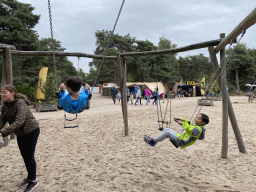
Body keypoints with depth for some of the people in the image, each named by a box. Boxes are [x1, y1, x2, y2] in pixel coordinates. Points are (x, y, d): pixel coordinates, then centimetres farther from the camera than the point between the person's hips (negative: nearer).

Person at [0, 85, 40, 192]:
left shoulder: (21, 104, -26)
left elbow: (19, 122, -35)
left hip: (31, 132, -8)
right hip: (20, 134, 8)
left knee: (29, 156, -2)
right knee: (24, 156, 17)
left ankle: (33, 181, 14)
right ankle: (30, 177, 35)